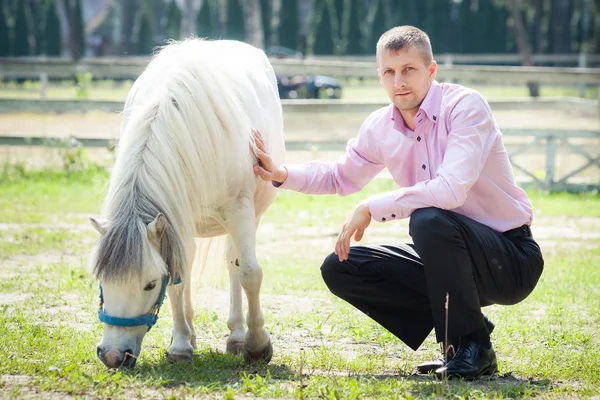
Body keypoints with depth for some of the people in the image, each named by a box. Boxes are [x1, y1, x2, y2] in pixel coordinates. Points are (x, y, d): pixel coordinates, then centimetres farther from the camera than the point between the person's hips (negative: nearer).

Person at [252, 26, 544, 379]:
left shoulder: (465, 106, -19)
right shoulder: (380, 128, 3)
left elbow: (450, 191, -32)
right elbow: (341, 177, 23)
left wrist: (372, 209, -23)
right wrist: (282, 175, 5)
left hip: (512, 260, -7)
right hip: (449, 254, 7)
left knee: (429, 219, -35)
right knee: (339, 268, 0)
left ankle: (474, 348, -16)